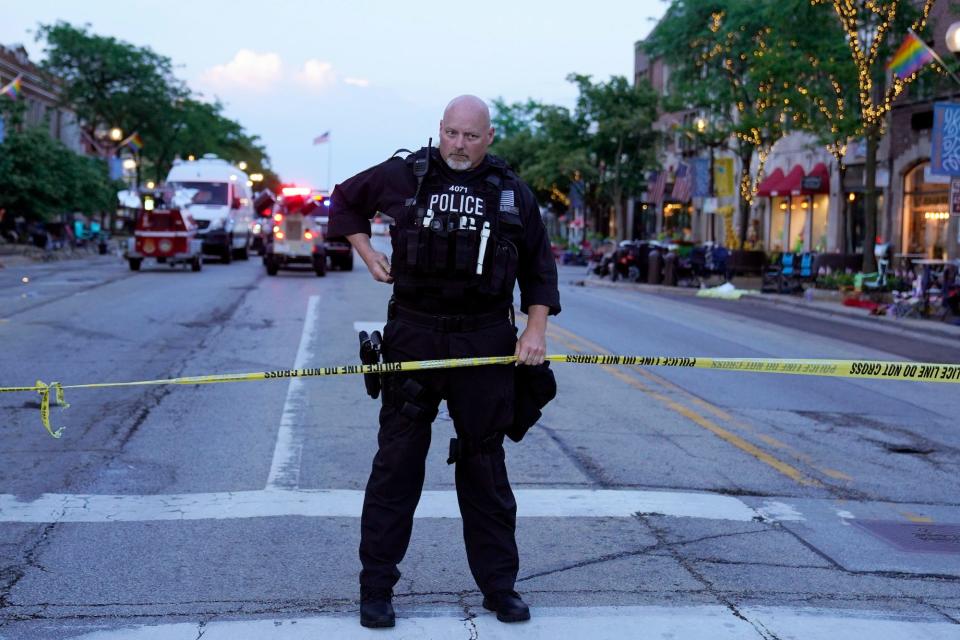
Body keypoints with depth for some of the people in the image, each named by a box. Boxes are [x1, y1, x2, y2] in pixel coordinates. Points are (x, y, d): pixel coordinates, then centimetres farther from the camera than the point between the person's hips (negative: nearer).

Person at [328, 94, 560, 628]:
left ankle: (499, 585, 20)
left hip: (486, 344, 1)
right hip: (413, 337, -1)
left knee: (486, 468, 9)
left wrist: (536, 329, -1)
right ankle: (376, 587, 12)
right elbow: (345, 199, 19)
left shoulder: (512, 192, 5)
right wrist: (367, 252, 7)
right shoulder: (403, 176, 2)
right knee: (396, 463, 2)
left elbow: (539, 267, 10)